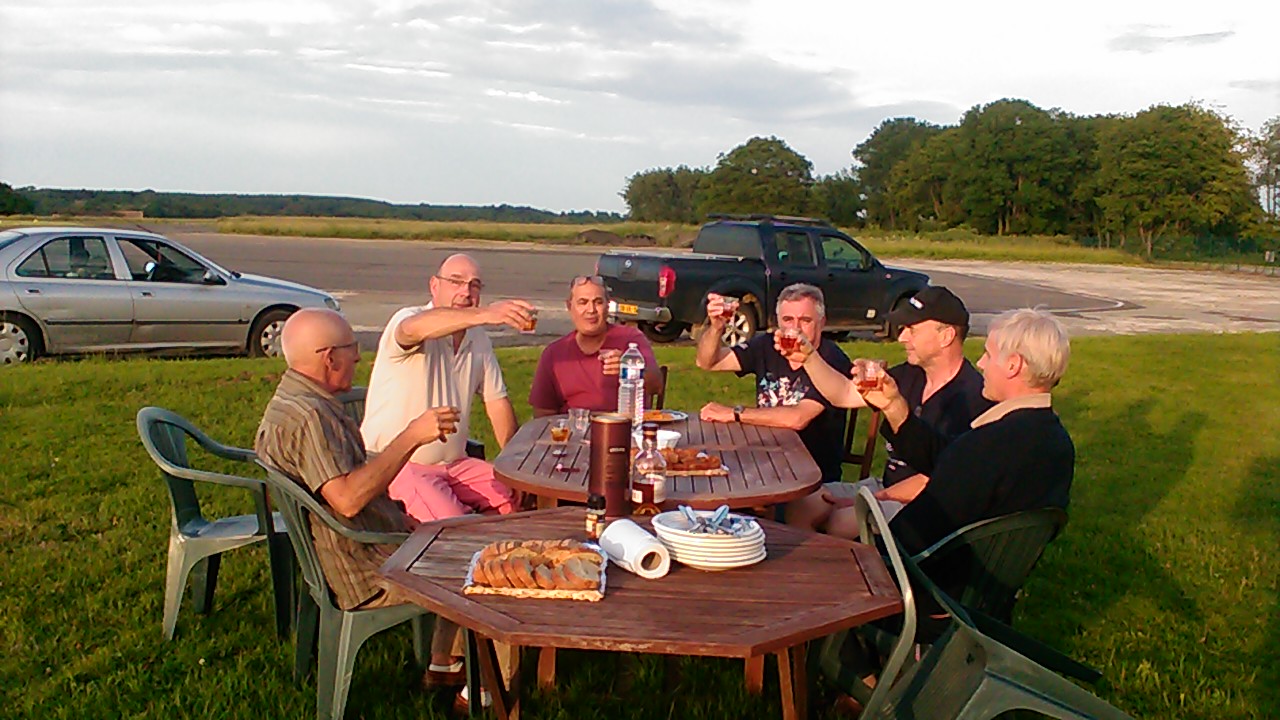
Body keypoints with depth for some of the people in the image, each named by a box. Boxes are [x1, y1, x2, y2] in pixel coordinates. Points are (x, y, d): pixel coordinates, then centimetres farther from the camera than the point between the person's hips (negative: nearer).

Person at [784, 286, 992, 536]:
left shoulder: (971, 395, -19)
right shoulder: (910, 376, 7)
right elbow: (844, 394, 13)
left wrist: (874, 499, -16)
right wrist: (808, 357, -1)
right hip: (887, 486, 9)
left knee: (841, 523, -30)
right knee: (799, 508, -5)